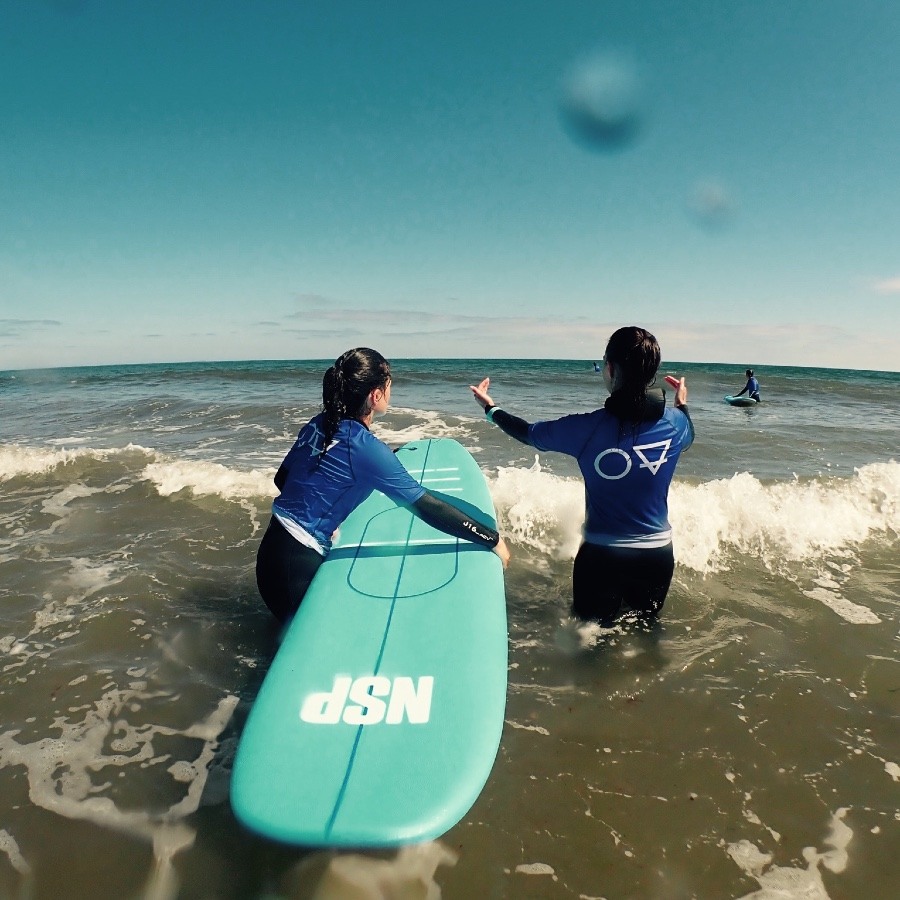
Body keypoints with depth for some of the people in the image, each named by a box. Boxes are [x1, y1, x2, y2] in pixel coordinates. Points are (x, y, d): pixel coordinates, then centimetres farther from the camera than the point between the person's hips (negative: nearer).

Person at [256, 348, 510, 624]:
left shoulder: (318, 425, 2)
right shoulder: (365, 447, -21)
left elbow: (282, 478, 14)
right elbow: (428, 507, -21)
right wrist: (493, 539, -14)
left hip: (275, 545, 8)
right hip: (297, 562, -8)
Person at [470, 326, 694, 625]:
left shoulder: (588, 427, -18)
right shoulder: (676, 422, -8)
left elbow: (529, 433, 0)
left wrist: (490, 408, 17)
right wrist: (682, 404, 39)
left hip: (601, 556, -3)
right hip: (659, 556, 3)